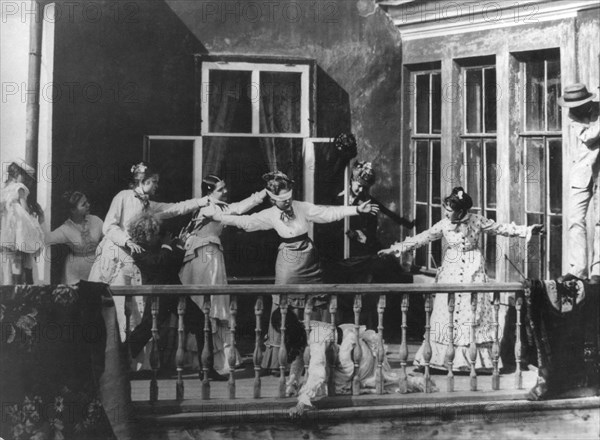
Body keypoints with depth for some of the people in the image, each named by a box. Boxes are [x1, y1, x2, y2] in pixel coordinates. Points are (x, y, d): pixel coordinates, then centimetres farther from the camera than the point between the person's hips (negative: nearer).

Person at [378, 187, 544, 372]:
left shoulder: (477, 221, -6)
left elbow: (501, 228, 0)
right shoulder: (444, 225, 0)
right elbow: (422, 238, 3)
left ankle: (471, 359, 0)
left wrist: (528, 231, -6)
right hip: (451, 273, 2)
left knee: (472, 313, -5)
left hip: (472, 273, -2)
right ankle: (442, 358, 2)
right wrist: (395, 249, 0)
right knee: (445, 313, -2)